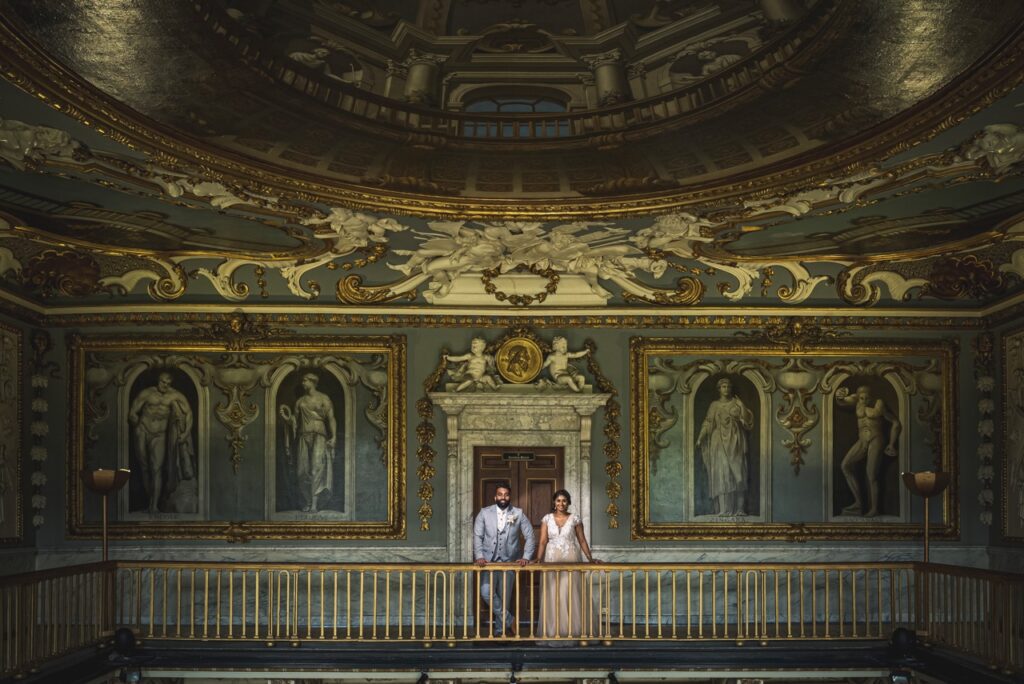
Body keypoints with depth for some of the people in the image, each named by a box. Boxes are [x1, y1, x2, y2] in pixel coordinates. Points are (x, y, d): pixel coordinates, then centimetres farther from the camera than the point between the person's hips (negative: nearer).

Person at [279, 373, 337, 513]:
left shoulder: (323, 398, 3)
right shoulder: (300, 401, 15)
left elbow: (331, 419, -3)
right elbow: (295, 422, 14)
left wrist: (334, 436, -15)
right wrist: (286, 417, -6)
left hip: (319, 436, -4)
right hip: (303, 437, 4)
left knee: (317, 466, -21)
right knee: (303, 470, -3)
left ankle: (314, 503, -25)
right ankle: (306, 503, 7)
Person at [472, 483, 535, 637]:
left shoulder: (518, 514, 2)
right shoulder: (484, 513, 2)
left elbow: (530, 537, 3)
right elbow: (477, 536, -1)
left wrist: (526, 557, -9)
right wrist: (479, 556, -15)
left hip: (509, 562, 0)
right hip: (488, 561, 0)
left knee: (504, 597, 3)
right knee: (486, 592, -19)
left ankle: (500, 630, 19)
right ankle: (508, 620, -2)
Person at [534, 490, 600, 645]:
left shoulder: (575, 519, 3)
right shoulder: (547, 519, 5)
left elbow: (582, 540, 5)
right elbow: (543, 541, 0)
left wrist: (590, 558, -3)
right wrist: (538, 559, -13)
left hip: (571, 560, -1)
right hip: (552, 560, 1)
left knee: (571, 595, -3)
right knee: (552, 596, 0)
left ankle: (572, 632, 3)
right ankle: (553, 634, 4)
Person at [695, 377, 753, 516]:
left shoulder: (736, 403, 10)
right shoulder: (714, 405, 9)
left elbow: (747, 419, 0)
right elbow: (708, 423, 2)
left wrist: (740, 404, -7)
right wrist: (700, 438, -9)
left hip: (735, 443, 1)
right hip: (720, 443, -1)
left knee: (737, 473, -4)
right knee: (722, 473, -11)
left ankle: (739, 509, -3)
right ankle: (724, 509, -13)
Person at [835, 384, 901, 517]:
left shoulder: (879, 405, -9)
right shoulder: (856, 400, 3)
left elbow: (895, 423, -1)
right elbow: (842, 402, -13)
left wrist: (891, 444, 0)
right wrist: (839, 395, -38)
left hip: (876, 440, -5)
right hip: (862, 441, 5)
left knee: (871, 474, -11)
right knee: (846, 465, -12)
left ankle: (874, 508, 1)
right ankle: (858, 502, -10)